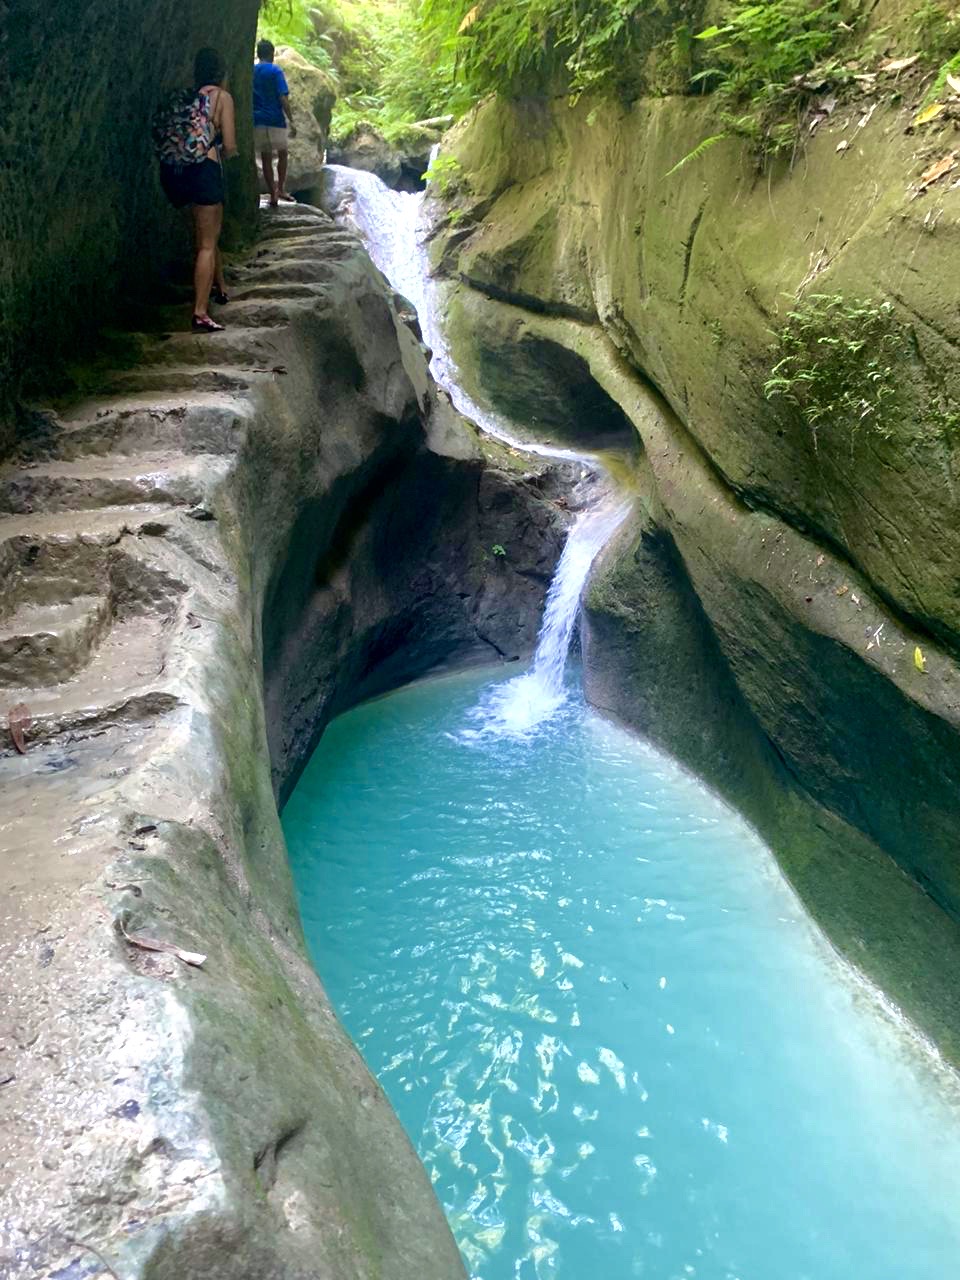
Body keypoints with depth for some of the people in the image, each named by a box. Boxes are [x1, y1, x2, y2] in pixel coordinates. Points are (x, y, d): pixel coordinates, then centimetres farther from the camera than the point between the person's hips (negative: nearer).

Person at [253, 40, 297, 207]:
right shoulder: (275, 71, -6)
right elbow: (283, 98, -13)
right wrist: (292, 121, -11)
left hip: (257, 120, 4)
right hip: (275, 119, -4)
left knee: (266, 158, 8)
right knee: (282, 154, 15)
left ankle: (273, 195, 6)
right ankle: (280, 189, 6)